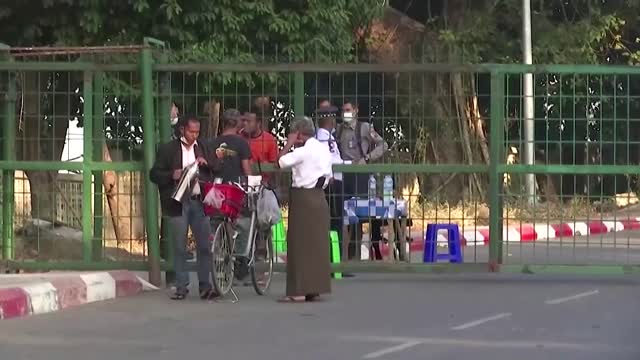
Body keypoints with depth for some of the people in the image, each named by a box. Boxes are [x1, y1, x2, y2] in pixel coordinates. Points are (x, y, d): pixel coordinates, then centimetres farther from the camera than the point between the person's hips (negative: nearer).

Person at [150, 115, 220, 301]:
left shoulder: (203, 148, 14)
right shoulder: (168, 149, 3)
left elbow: (218, 167, 15)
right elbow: (154, 174, 1)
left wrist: (206, 162, -5)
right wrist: (171, 175, -16)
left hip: (199, 202, 2)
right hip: (178, 203, -2)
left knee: (204, 246, -1)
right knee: (179, 248, 1)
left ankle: (205, 286, 3)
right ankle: (181, 287, 6)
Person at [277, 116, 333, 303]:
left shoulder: (304, 151, -15)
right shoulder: (324, 149, 11)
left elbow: (281, 161, -16)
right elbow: (328, 175, 14)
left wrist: (289, 143, -6)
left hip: (303, 198, -8)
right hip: (319, 197, 8)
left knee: (301, 244, -5)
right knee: (317, 243, 10)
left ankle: (299, 291, -6)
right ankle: (314, 288, 14)